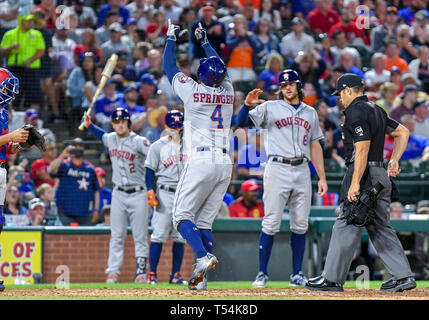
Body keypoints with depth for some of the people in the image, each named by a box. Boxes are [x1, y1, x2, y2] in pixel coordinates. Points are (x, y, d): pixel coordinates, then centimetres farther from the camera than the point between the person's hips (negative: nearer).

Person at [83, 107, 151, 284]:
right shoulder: (111, 139, 6)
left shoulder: (139, 142, -13)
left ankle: (141, 272, 4)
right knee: (116, 236, 4)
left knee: (140, 237, -1)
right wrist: (89, 124, 19)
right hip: (118, 195, 5)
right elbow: (101, 135, 30)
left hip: (138, 195, -5)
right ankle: (113, 272, 5)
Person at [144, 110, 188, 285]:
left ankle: (175, 274, 9)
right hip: (165, 193, -4)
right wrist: (150, 192, -12)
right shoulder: (158, 146, 2)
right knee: (159, 234, -9)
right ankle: (152, 274, -7)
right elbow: (150, 170, 0)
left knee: (180, 236, 3)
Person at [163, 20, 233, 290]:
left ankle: (204, 256, -25)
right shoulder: (227, 92, 9)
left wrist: (171, 38, 25)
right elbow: (221, 69, 30)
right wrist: (204, 41, 41)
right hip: (225, 164, 5)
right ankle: (201, 278, -1)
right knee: (204, 221, 8)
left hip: (201, 161, -5)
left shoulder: (192, 90, -5)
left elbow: (169, 66, 10)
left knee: (182, 215, 0)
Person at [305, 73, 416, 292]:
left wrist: (355, 184, -23)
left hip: (363, 173, -9)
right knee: (380, 228, 11)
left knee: (346, 226, -5)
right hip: (381, 174, 9)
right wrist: (394, 161, 15)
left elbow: (362, 149, -20)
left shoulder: (356, 111, -12)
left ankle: (332, 279, -2)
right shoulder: (376, 110, 18)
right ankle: (403, 276, 5)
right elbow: (403, 132, 22)